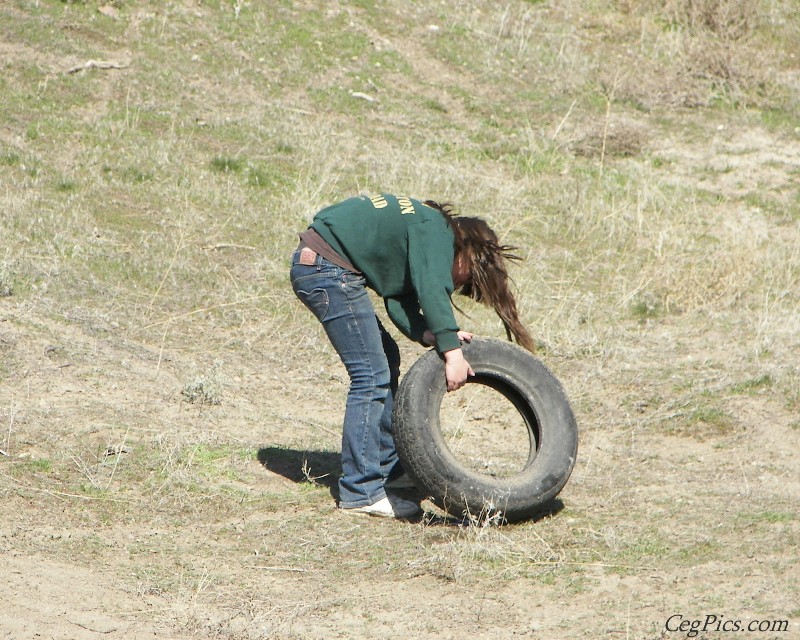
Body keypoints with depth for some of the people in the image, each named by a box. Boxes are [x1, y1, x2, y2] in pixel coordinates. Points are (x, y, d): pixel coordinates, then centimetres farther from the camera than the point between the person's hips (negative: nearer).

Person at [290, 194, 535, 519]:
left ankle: (387, 467, 27)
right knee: (371, 376, -9)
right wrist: (451, 350, -25)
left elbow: (399, 298, 10)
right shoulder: (434, 230, -8)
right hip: (327, 269, -11)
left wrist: (427, 334, -6)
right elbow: (432, 291, -23)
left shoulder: (422, 223, 20)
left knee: (386, 360, 18)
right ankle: (360, 492, -7)